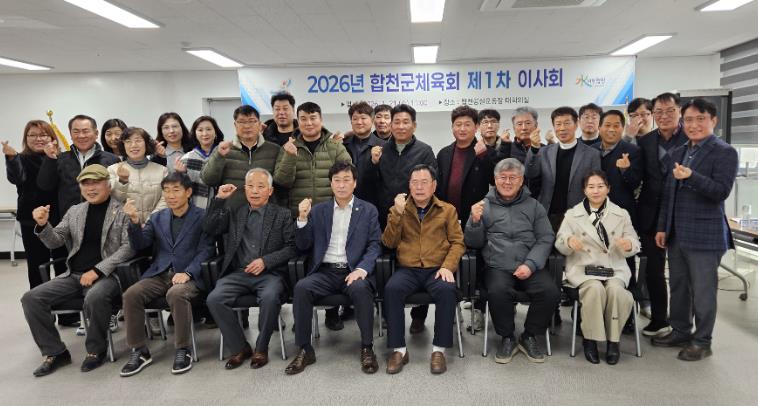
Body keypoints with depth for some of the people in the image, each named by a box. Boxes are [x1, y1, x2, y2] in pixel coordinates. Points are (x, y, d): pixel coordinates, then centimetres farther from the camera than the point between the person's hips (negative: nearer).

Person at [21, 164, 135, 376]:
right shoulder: (75, 211, 15)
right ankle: (55, 352, 4)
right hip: (74, 275, 6)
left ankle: (96, 350, -9)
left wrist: (98, 270, -16)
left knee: (95, 298, -36)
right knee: (31, 299, -12)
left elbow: (129, 247, -9)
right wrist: (43, 225, -7)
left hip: (107, 275, -5)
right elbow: (55, 242, 15)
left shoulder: (122, 211, -1)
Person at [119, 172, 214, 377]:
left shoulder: (202, 217, 4)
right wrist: (135, 221, -7)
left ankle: (183, 350, -17)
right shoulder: (157, 218, 19)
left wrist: (187, 273, -18)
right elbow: (139, 245, 11)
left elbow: (206, 250, -4)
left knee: (176, 294, -35)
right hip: (160, 274, 5)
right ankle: (139, 351, -6)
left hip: (188, 276, -5)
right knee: (131, 294, -21)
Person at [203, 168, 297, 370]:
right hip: (238, 273, 3)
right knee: (214, 299, -24)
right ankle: (240, 348, -4)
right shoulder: (234, 213, 18)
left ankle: (261, 349, -9)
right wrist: (219, 199, 3)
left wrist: (266, 261, -12)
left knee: (270, 297, -34)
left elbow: (292, 247, 1)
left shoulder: (282, 215, 9)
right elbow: (209, 230, 8)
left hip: (269, 273, -3)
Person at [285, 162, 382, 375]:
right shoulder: (318, 210, 14)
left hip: (354, 271, -2)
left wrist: (362, 270, -16)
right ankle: (305, 350, -13)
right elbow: (303, 246, 10)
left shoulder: (368, 210, 9)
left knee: (360, 289, -34)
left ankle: (367, 348, -15)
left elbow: (375, 246, 2)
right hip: (325, 272, 2)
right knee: (302, 287, -27)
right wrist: (303, 218, -7)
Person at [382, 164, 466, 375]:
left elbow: (457, 242, 7)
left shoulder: (447, 210, 13)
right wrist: (397, 213, -7)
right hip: (407, 269, 1)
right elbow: (389, 243, 5)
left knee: (447, 290, -33)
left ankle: (439, 349, -17)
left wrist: (448, 266, -11)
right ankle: (399, 349, -18)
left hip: (437, 269, 0)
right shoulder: (398, 209, 14)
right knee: (392, 289, -31)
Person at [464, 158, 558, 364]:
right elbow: (473, 243, 9)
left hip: (530, 267, 2)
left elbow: (546, 239, 6)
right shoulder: (485, 206, 12)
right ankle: (507, 337, -4)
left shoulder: (534, 206, 15)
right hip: (498, 267, -1)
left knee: (550, 291, -25)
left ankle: (529, 337, 1)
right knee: (498, 291, -31)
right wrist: (475, 221, -11)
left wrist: (530, 264, -11)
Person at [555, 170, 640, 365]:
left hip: (614, 268, 1)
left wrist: (629, 244, -16)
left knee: (616, 290, -30)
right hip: (583, 268, -1)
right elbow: (559, 244, 3)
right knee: (595, 289, -31)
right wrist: (569, 241, -22)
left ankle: (613, 341, -11)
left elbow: (634, 243, 10)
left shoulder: (621, 214, 13)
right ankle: (590, 339, -14)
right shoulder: (572, 214, 9)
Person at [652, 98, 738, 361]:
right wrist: (662, 227, 11)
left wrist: (691, 177, -31)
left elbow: (721, 192, -17)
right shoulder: (677, 152, 12)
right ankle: (680, 332, 29)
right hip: (676, 234, 6)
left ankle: (702, 342, 18)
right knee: (678, 287, 15)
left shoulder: (725, 153, -6)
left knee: (702, 291, 4)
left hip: (704, 235, -6)